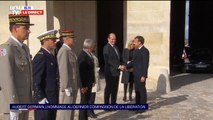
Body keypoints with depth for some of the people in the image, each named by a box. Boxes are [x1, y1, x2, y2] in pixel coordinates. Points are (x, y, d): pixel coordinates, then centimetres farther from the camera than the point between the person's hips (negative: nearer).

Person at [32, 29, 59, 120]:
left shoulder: (51, 56, 14)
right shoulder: (40, 57, -15)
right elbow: (36, 81, -19)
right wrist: (41, 99, -21)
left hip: (52, 99, 9)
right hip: (44, 100, -9)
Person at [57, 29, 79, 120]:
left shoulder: (70, 50, 13)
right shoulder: (64, 51, -16)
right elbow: (63, 70, -21)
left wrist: (75, 86, 16)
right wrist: (67, 88, -21)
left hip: (73, 86, 9)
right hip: (68, 87, -9)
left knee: (70, 111, 16)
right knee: (65, 111, -1)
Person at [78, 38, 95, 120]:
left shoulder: (88, 54, 7)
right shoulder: (82, 56, -20)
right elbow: (81, 72, -23)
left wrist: (92, 81, 11)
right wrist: (83, 85, -22)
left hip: (88, 83, 9)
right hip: (84, 84, -9)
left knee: (86, 101, 17)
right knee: (84, 102, 1)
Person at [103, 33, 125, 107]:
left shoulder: (115, 47, 16)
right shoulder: (106, 47, -11)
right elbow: (109, 60, -18)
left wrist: (121, 66, 1)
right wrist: (119, 66, -20)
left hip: (116, 72, 8)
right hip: (110, 72, -8)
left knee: (115, 89, 13)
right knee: (108, 88, 2)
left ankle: (113, 103, 24)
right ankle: (107, 105, 12)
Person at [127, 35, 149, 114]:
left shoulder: (145, 51, -14)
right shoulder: (136, 50, 12)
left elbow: (145, 64, -17)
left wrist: (143, 76, -20)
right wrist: (126, 66, 6)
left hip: (141, 75, -8)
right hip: (136, 74, 8)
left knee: (142, 90, 2)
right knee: (137, 90, 15)